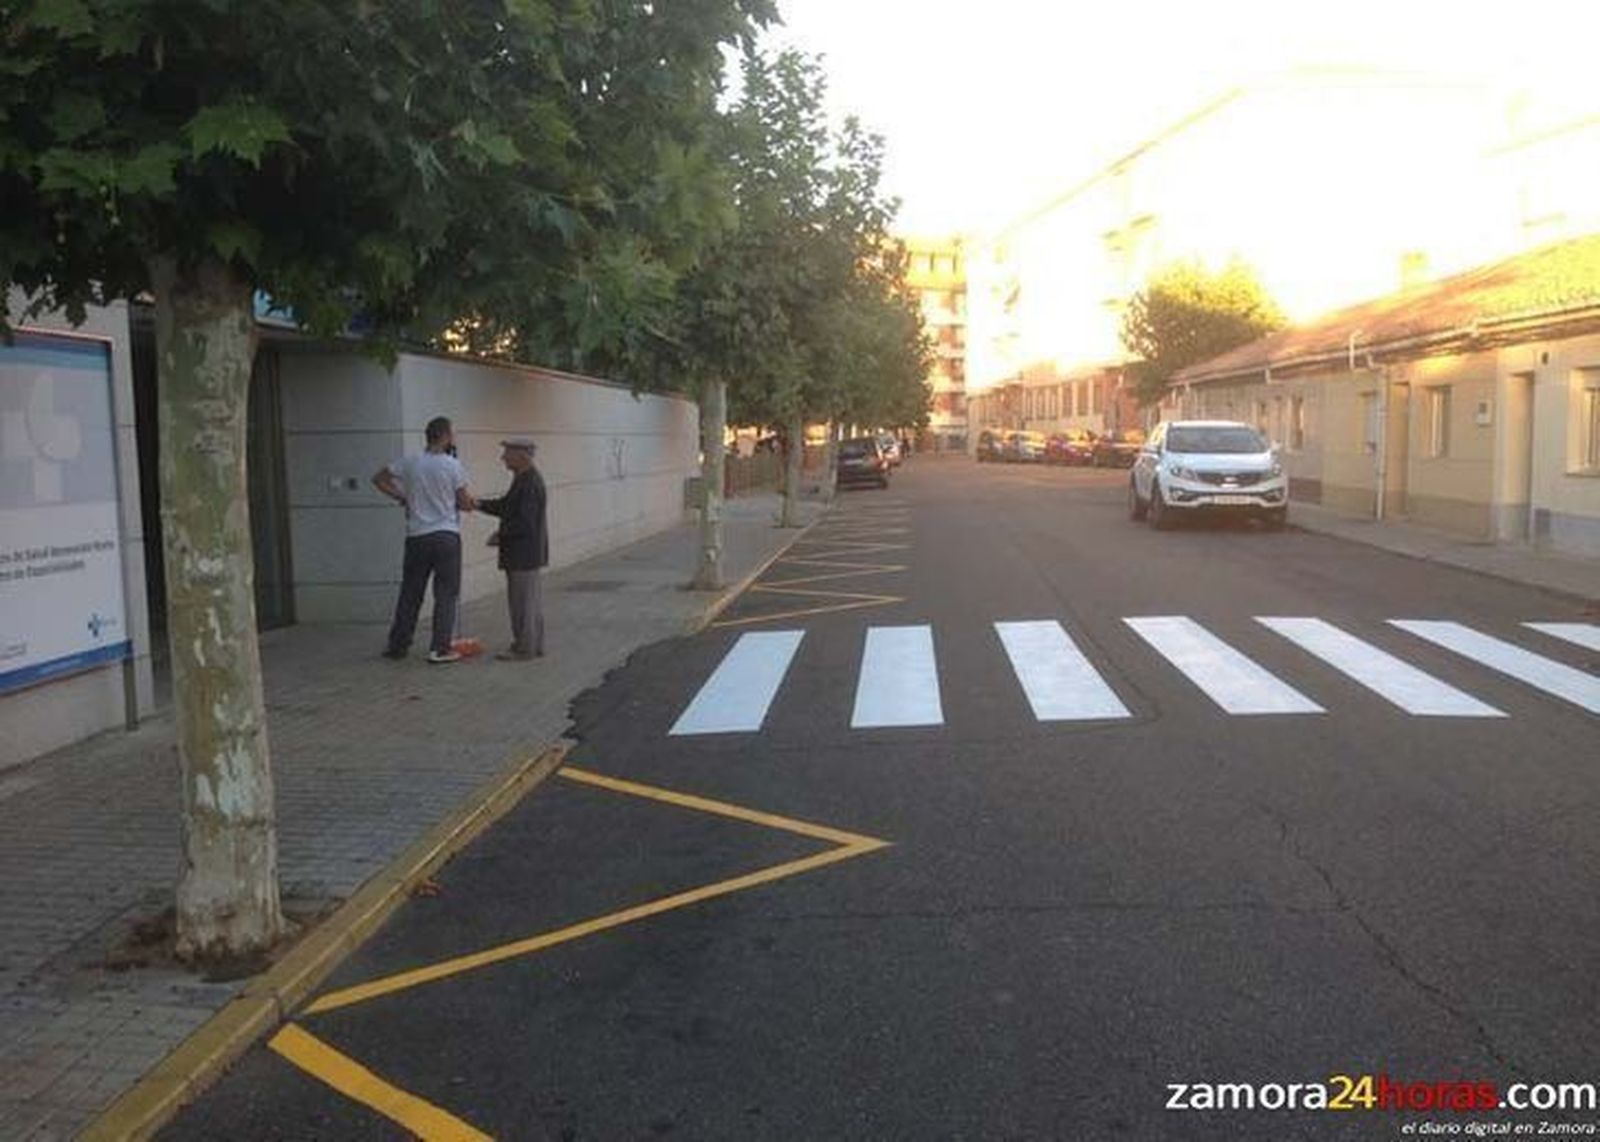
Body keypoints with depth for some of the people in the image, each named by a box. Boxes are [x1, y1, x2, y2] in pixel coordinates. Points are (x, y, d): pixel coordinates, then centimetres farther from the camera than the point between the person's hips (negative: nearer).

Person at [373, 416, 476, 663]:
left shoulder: (409, 463, 4)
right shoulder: (453, 466, -7)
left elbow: (379, 479, 13)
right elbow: (466, 504, -4)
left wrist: (402, 498, 14)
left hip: (416, 538, 4)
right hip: (446, 536, -4)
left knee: (410, 594, 13)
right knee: (446, 595, 2)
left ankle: (397, 645, 19)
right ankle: (440, 649, -1)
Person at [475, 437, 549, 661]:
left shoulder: (530, 482, -21)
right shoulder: (524, 478, 12)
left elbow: (524, 522, -24)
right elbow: (506, 506, 15)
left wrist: (501, 535, -14)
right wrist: (480, 504, 3)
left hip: (524, 553, -10)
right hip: (526, 552, 10)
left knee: (523, 600, -3)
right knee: (530, 599, 16)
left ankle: (524, 649, 5)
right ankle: (534, 645, 24)